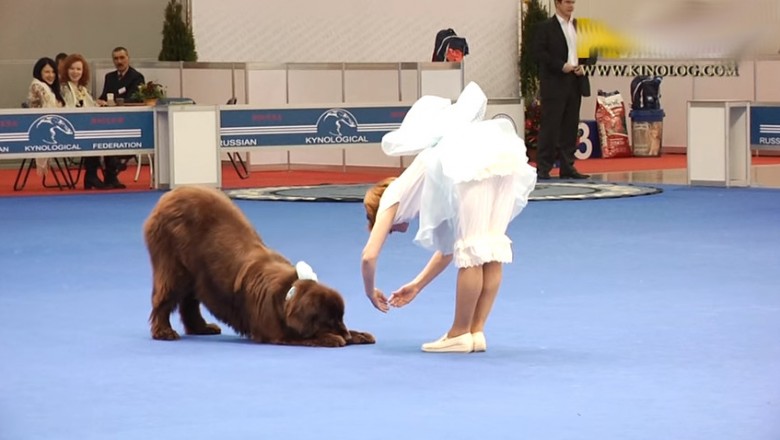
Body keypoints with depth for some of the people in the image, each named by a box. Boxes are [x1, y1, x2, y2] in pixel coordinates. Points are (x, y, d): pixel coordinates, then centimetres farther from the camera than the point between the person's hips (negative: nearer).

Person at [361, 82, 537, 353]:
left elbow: (369, 255, 16)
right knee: (493, 245, 13)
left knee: (472, 249, 2)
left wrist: (371, 292, 32)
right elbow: (448, 247, 43)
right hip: (506, 151, 7)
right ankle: (476, 332, 16)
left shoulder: (393, 197, 22)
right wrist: (417, 285, 48)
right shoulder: (419, 191, 39)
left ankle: (460, 334, 12)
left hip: (470, 161, -7)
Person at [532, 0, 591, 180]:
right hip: (554, 84, -6)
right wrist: (561, 66, -17)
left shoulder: (577, 26, 14)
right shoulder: (545, 27, -4)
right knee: (550, 126, -6)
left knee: (570, 127, 6)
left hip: (574, 83, 6)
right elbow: (539, 52, -11)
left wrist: (581, 66, -1)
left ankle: (567, 167, 11)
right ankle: (543, 168, -4)